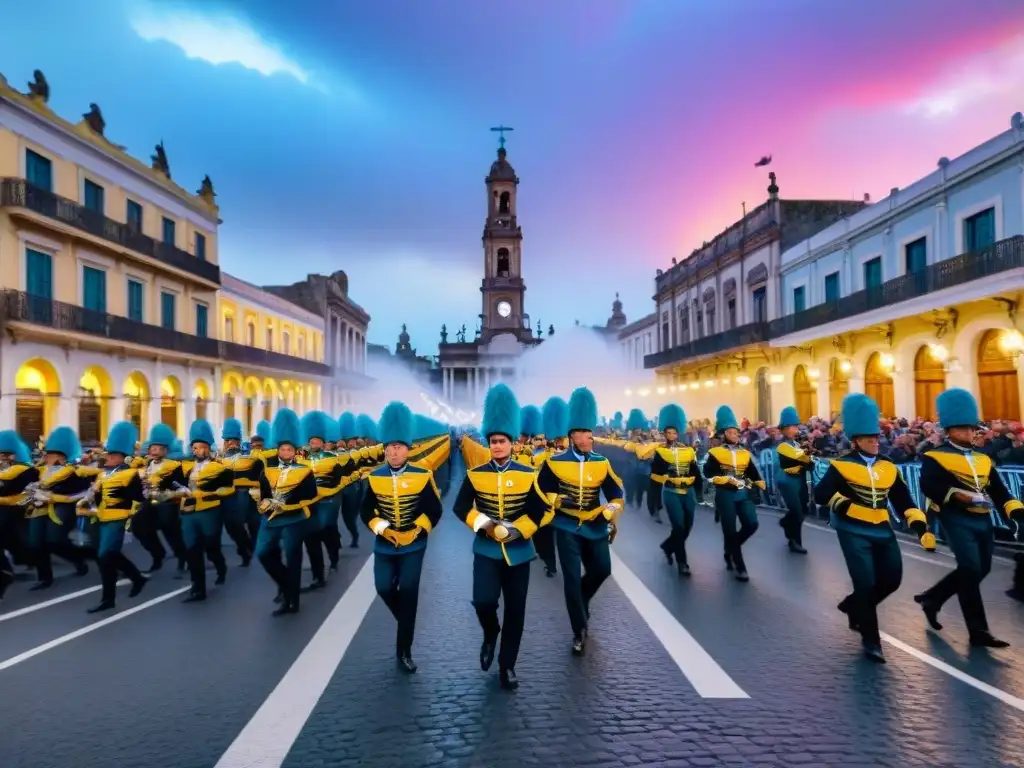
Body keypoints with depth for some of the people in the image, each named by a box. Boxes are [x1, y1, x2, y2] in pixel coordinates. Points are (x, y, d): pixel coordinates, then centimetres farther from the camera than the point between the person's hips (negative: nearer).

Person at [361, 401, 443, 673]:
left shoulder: (422, 476, -9)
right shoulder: (375, 477, -2)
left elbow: (434, 511, -5)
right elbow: (366, 512, 1)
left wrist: (416, 531, -16)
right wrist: (383, 529, -14)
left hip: (413, 547, -2)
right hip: (384, 546, 2)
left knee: (408, 593, -1)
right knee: (384, 588, 1)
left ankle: (404, 651, 13)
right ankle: (407, 619, 35)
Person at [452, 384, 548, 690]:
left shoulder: (528, 475, -3)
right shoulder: (475, 475, -2)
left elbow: (538, 512, -3)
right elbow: (461, 507, 1)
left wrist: (514, 531, -16)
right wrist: (484, 524, -14)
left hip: (519, 552, 1)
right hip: (486, 550, 0)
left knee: (515, 611, 5)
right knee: (483, 601, -17)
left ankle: (507, 666, 23)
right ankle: (490, 634, 18)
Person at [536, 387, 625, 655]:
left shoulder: (601, 463, 1)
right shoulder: (555, 463, -8)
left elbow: (616, 494, 6)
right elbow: (541, 493, 1)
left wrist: (610, 517, -7)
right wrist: (559, 501, -16)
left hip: (595, 528, 3)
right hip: (567, 528, -3)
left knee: (602, 570, 8)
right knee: (572, 578, -3)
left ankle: (580, 601, 41)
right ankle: (579, 632, 12)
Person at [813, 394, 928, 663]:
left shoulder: (888, 467, 9)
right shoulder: (842, 466, -7)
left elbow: (903, 500, 9)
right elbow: (820, 495, -12)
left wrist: (918, 522, -5)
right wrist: (844, 505, -21)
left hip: (882, 531, 6)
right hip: (854, 532, -6)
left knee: (891, 579, 8)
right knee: (865, 583, -5)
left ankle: (854, 606, 35)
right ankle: (870, 639, 8)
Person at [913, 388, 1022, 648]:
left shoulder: (983, 459, 16)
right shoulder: (935, 457, -4)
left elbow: (999, 491, 12)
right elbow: (928, 486, -18)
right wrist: (957, 494, -29)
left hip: (982, 520, 7)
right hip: (957, 519, -7)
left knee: (981, 569, 12)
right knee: (971, 569, -11)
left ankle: (931, 598, 29)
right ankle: (978, 631, -2)